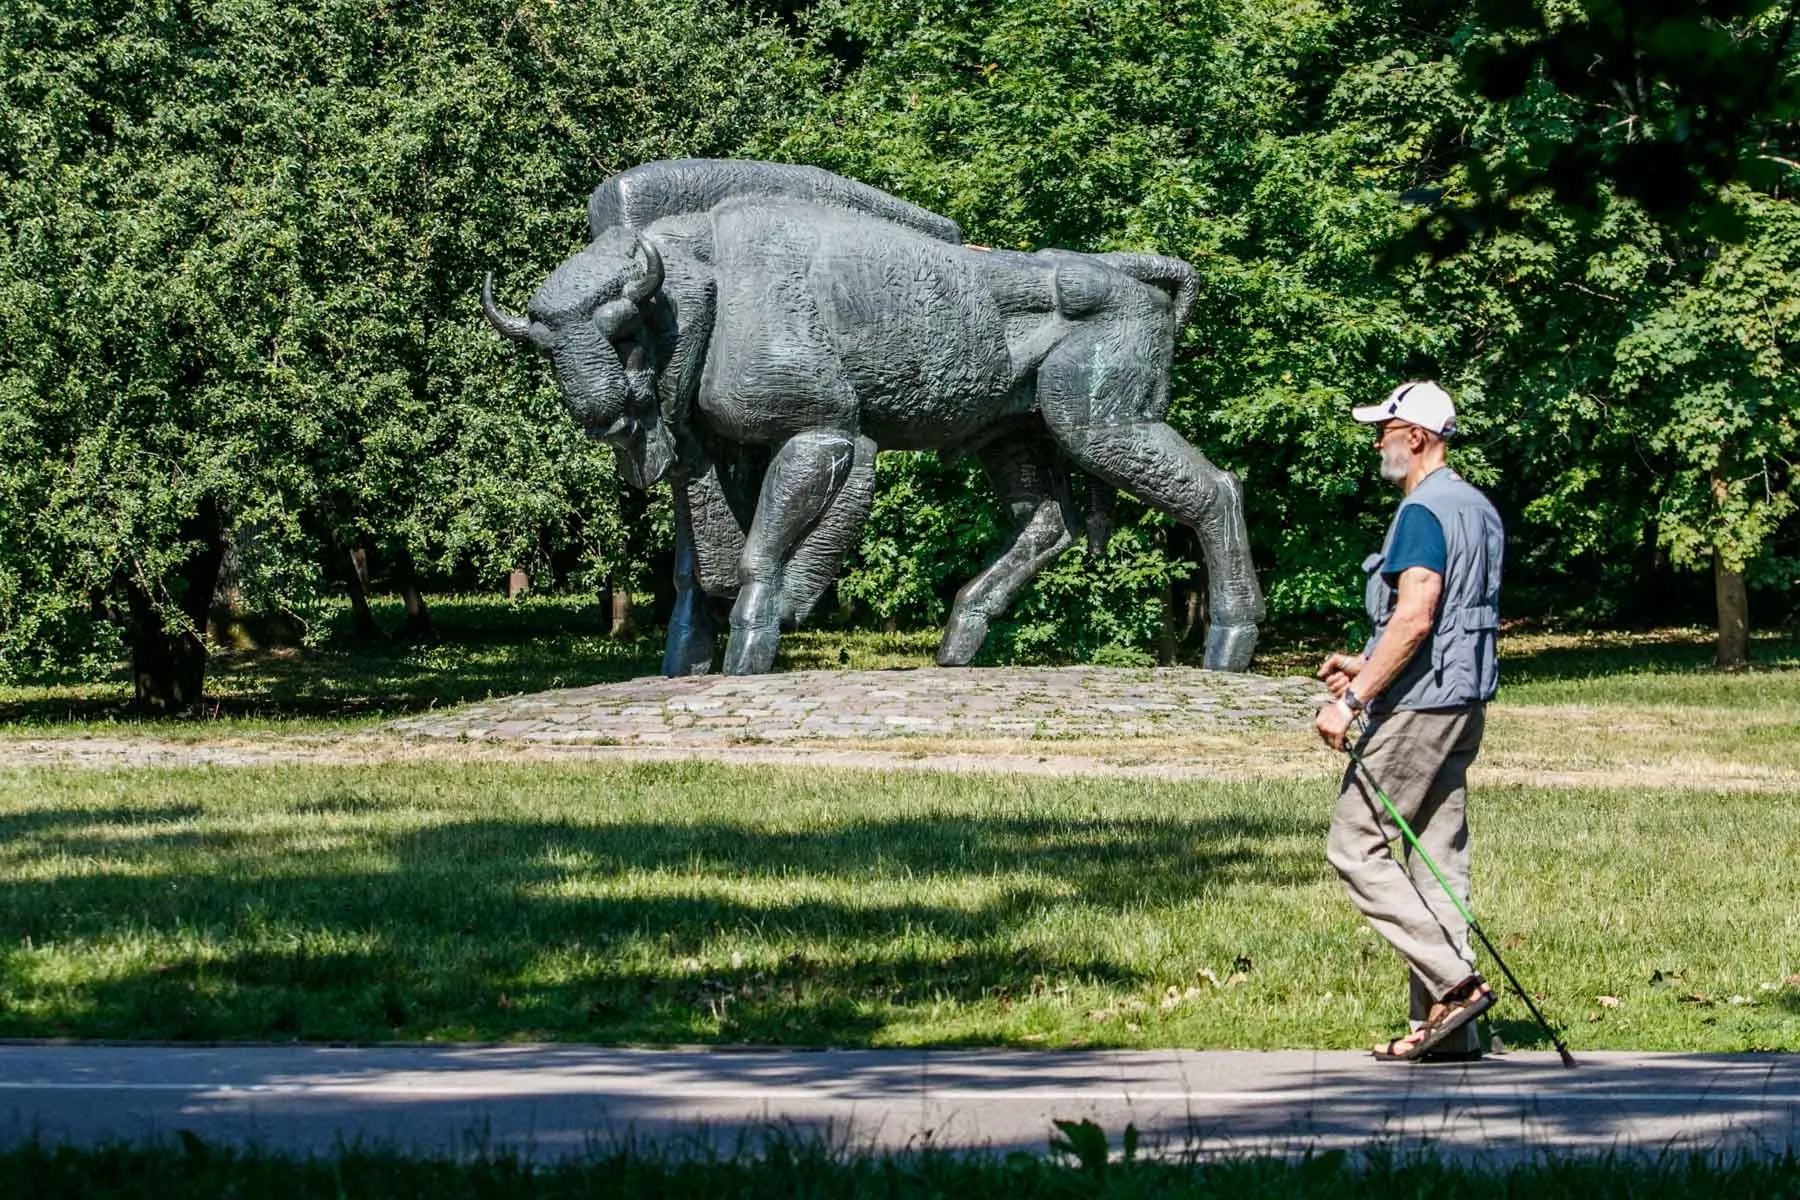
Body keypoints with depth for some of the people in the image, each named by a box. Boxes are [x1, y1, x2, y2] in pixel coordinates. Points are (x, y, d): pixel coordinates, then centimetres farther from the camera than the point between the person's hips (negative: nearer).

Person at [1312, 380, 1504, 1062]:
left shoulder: (1424, 512, -15)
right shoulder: (1478, 509, 16)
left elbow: (1414, 619, -25)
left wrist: (1350, 701, -23)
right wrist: (1364, 669, 25)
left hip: (1417, 708, -10)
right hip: (1462, 702, 10)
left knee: (1355, 847, -5)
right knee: (1438, 858, 9)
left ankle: (1454, 983, -13)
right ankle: (1445, 1031, 7)